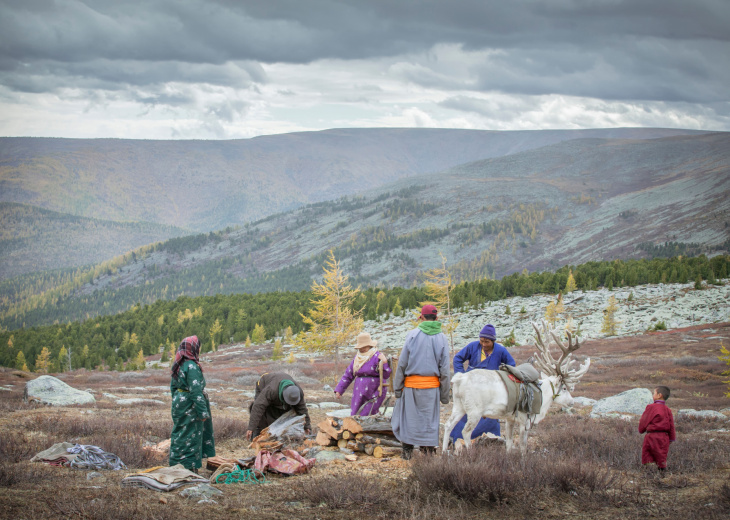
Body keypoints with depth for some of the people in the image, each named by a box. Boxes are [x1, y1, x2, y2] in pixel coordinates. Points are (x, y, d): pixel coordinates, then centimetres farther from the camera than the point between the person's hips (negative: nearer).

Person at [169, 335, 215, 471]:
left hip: (179, 404, 9)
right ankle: (189, 466, 5)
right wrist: (203, 412, -19)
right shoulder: (191, 366, -20)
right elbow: (196, 390, -22)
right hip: (190, 407, -9)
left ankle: (177, 465, 22)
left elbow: (173, 386, 16)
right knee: (190, 436, -1)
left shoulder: (178, 365, 8)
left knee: (180, 436, 15)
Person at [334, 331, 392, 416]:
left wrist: (384, 363, -33)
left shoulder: (377, 357, -9)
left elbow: (386, 375, -16)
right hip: (360, 394, 6)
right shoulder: (357, 358, 9)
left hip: (374, 394, -6)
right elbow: (348, 376, 13)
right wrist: (338, 390, 8)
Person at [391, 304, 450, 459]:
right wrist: (445, 394, 8)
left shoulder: (413, 335, -4)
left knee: (408, 417, 9)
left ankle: (407, 450, 11)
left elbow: (402, 363, -4)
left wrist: (397, 387, 2)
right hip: (432, 386, 1)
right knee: (430, 420, 7)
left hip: (412, 384, -1)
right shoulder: (441, 338, 2)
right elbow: (445, 369, 3)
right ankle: (429, 450, 7)